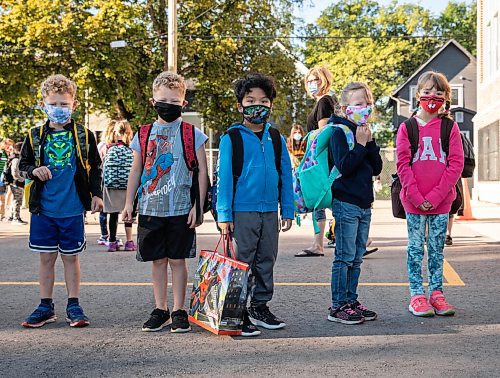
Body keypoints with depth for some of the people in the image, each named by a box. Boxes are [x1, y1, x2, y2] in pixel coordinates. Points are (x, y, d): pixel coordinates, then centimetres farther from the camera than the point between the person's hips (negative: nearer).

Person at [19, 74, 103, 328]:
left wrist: (96, 194, 0)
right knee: (46, 257, 8)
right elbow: (23, 165, 11)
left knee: (71, 257, 7)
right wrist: (34, 170, -10)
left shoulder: (84, 136, 1)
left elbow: (95, 167, 7)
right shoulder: (35, 136, 4)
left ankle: (73, 306, 16)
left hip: (72, 209, -1)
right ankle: (46, 307, 18)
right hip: (43, 209, 2)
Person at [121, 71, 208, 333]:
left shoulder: (192, 134, 0)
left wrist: (198, 206, -7)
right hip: (150, 209, 3)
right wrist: (129, 202, 7)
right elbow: (136, 171, 13)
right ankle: (160, 310, 18)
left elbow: (202, 171, -1)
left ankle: (179, 311, 12)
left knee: (177, 260, 3)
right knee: (158, 260, 9)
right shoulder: (144, 135, 8)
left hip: (181, 210, -3)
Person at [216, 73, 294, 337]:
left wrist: (287, 210, 7)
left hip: (269, 212, 5)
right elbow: (224, 177, -5)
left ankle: (260, 307, 26)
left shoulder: (276, 138, 9)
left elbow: (285, 175, 12)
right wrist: (224, 214, -10)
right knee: (241, 263, 0)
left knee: (266, 261, 13)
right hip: (242, 212, -5)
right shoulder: (231, 138, -3)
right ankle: (239, 314, 8)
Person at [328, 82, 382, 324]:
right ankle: (338, 306, 0)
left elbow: (377, 168, 9)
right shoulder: (340, 132, -9)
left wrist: (370, 143, -3)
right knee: (344, 257, -5)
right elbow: (344, 166, -20)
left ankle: (351, 301, 20)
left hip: (364, 204, 8)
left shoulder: (364, 133, 16)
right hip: (346, 203, -8)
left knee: (357, 257, 12)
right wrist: (361, 145, -16)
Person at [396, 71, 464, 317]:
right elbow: (403, 164, -4)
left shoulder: (450, 128, 2)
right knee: (415, 248, 5)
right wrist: (417, 197, -13)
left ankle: (436, 293, 17)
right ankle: (417, 296, 11)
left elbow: (456, 164, -4)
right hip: (413, 202, -1)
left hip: (441, 202, 1)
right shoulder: (407, 128, 1)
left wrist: (435, 196, -12)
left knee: (437, 249, 9)